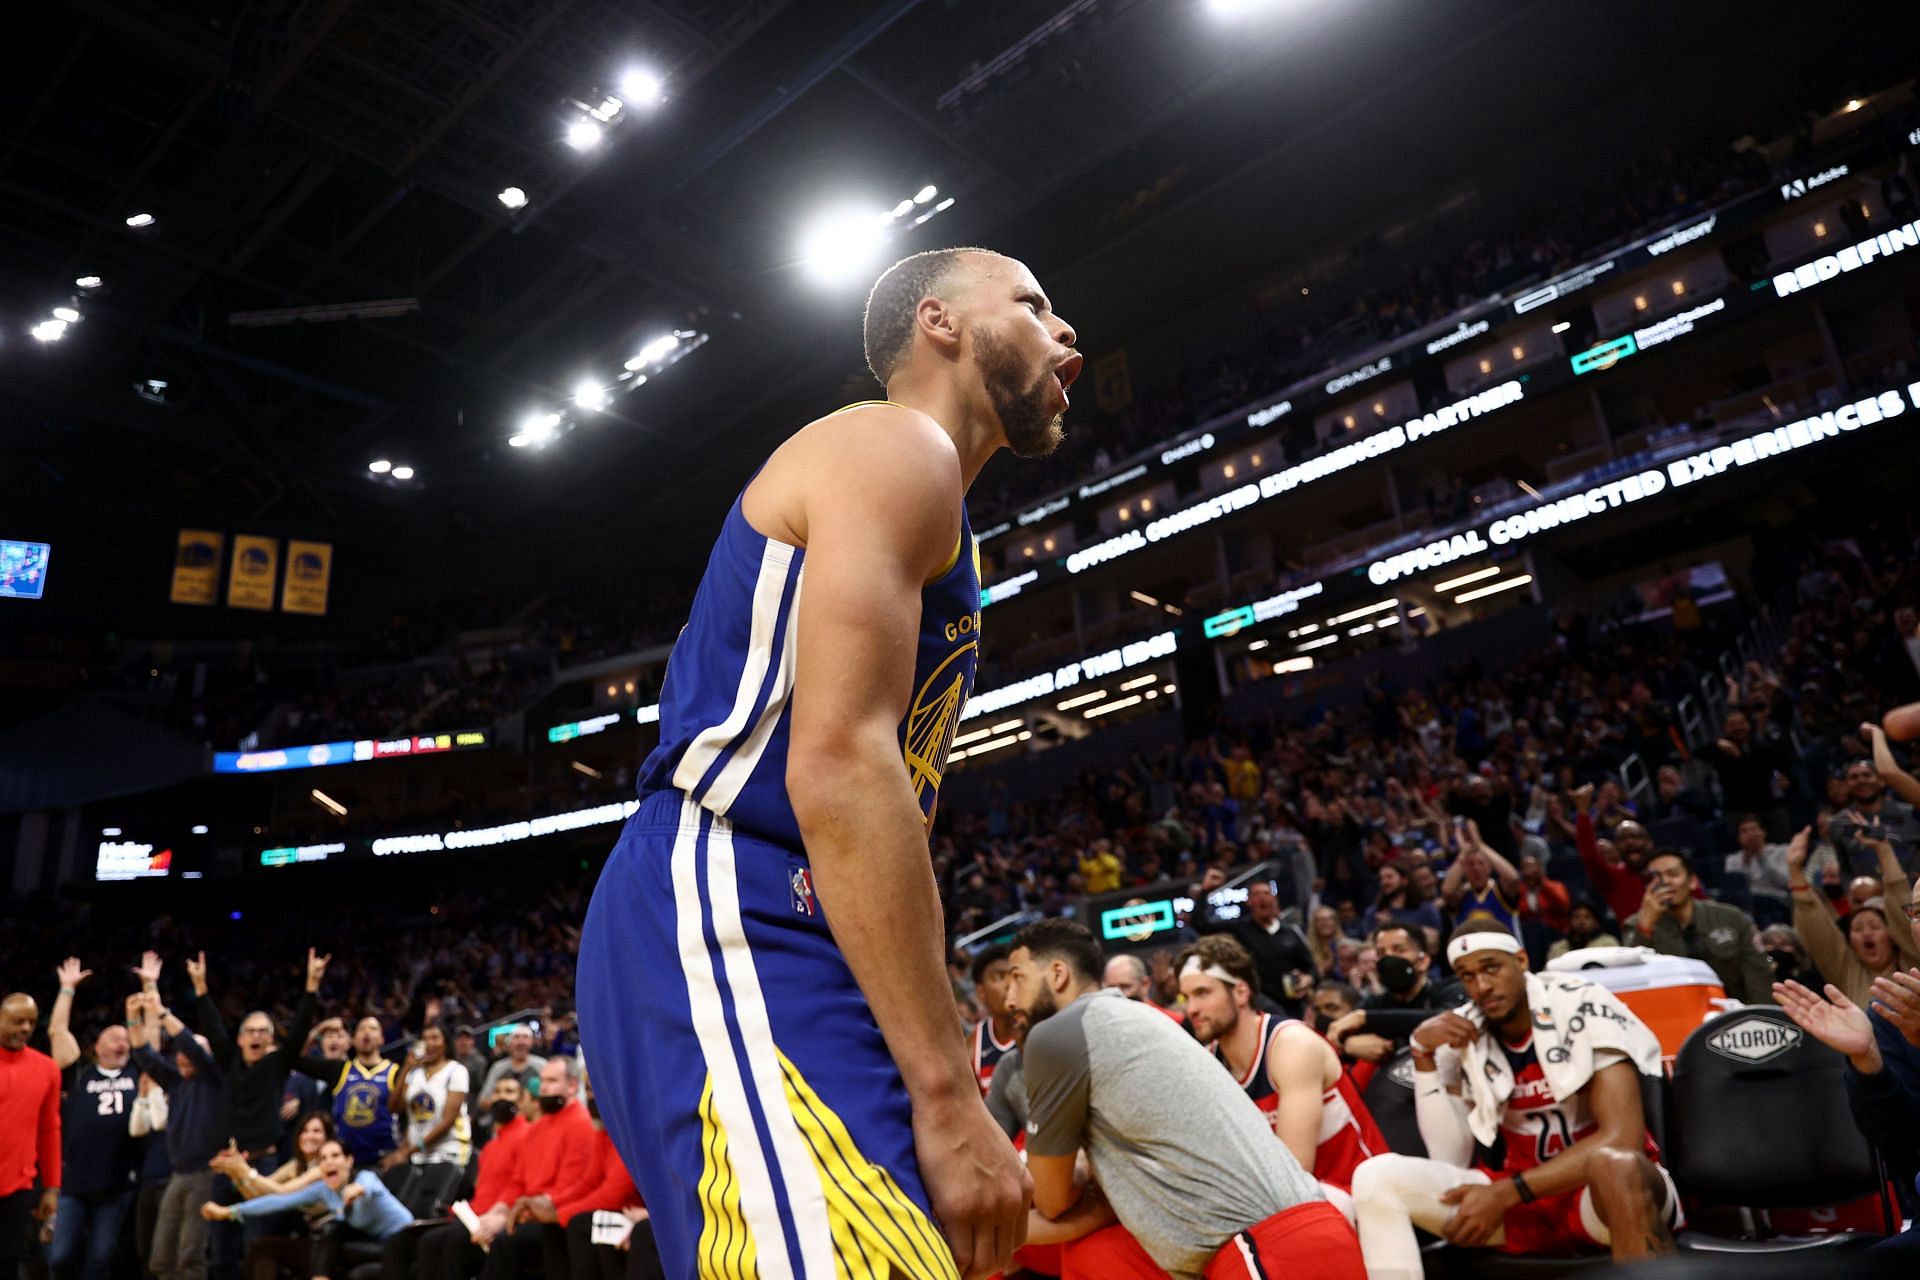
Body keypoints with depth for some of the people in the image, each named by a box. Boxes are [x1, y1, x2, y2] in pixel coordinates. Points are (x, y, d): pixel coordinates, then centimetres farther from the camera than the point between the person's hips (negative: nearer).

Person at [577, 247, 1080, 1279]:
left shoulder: (925, 508, 25)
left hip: (785, 946, 11)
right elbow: (836, 766, -19)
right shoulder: (896, 447, -5)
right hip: (722, 933, -11)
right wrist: (947, 1091, -20)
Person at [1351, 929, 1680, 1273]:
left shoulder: (1581, 1006, -13)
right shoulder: (1462, 1035, -1)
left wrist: (1504, 1194, -26)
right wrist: (1423, 1055, -14)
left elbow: (1623, 1138, -22)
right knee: (1378, 1176, -20)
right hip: (1521, 1196, 4)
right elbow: (1450, 1159, -4)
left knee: (1615, 1163, -41)